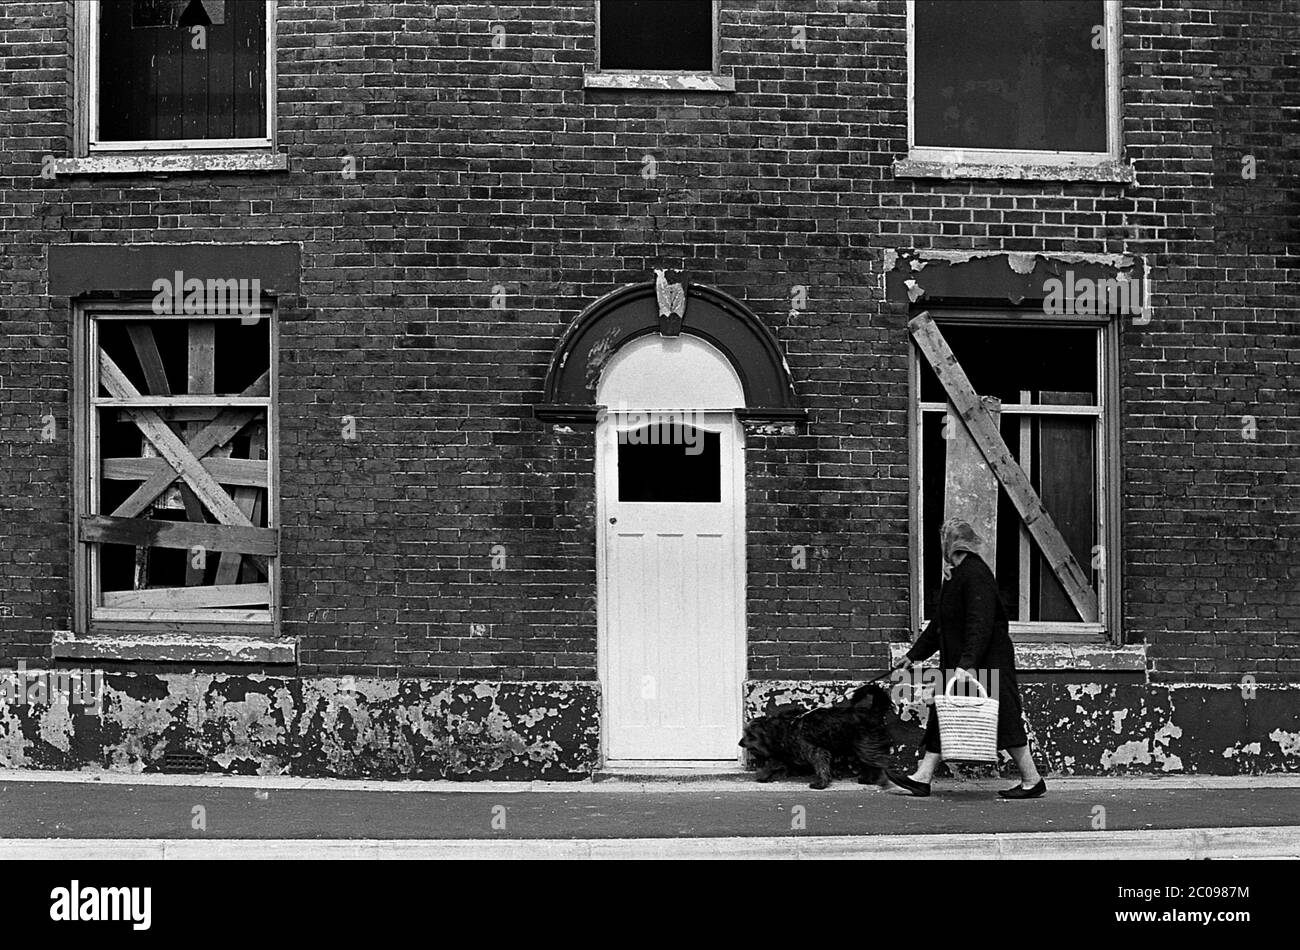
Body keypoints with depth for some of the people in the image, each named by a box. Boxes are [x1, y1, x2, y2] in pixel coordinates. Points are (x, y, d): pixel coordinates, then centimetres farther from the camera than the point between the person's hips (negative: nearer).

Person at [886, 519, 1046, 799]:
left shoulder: (975, 574, -17)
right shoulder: (958, 574, 14)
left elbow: (980, 625, -26)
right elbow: (942, 623, 22)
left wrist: (967, 664, -32)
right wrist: (914, 655, 24)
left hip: (987, 662, -10)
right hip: (958, 662, 10)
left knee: (1003, 719, -3)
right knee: (944, 717, 9)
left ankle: (1032, 780, 8)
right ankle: (922, 778, 12)